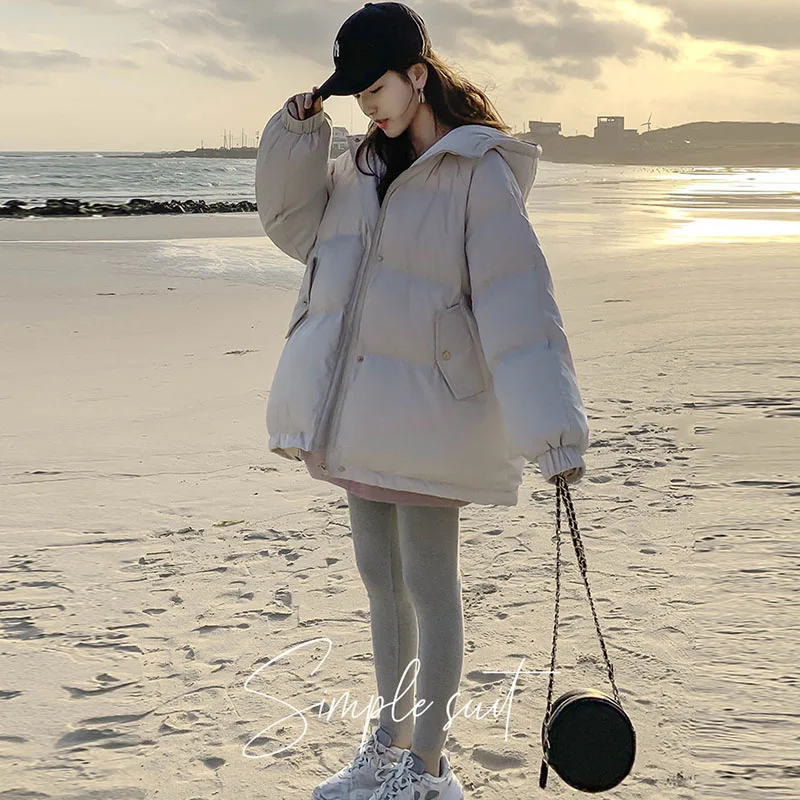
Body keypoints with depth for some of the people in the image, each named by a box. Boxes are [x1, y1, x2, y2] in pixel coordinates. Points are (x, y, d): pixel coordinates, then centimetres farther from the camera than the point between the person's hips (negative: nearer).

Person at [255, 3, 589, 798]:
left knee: (428, 584, 3)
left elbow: (516, 301, -20)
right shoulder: (365, 166, 11)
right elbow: (293, 220, 12)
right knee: (380, 576, 17)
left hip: (427, 409, -7)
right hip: (361, 406, 8)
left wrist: (551, 427, -27)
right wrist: (299, 129, -4)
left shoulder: (479, 174, -13)